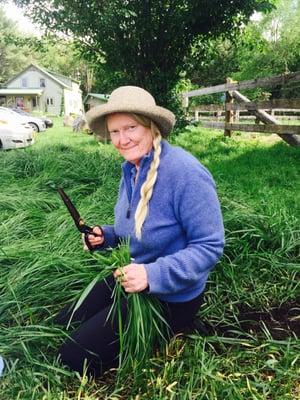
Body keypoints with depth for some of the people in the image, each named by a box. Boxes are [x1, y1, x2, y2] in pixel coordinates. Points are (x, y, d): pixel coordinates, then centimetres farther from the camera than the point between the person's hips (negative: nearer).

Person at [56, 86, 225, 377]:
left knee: (74, 358, -6)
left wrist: (153, 275, -33)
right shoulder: (130, 169, 1)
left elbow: (210, 246, -24)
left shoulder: (185, 173, -25)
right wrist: (105, 236, -4)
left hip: (171, 297, -8)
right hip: (129, 278, 8)